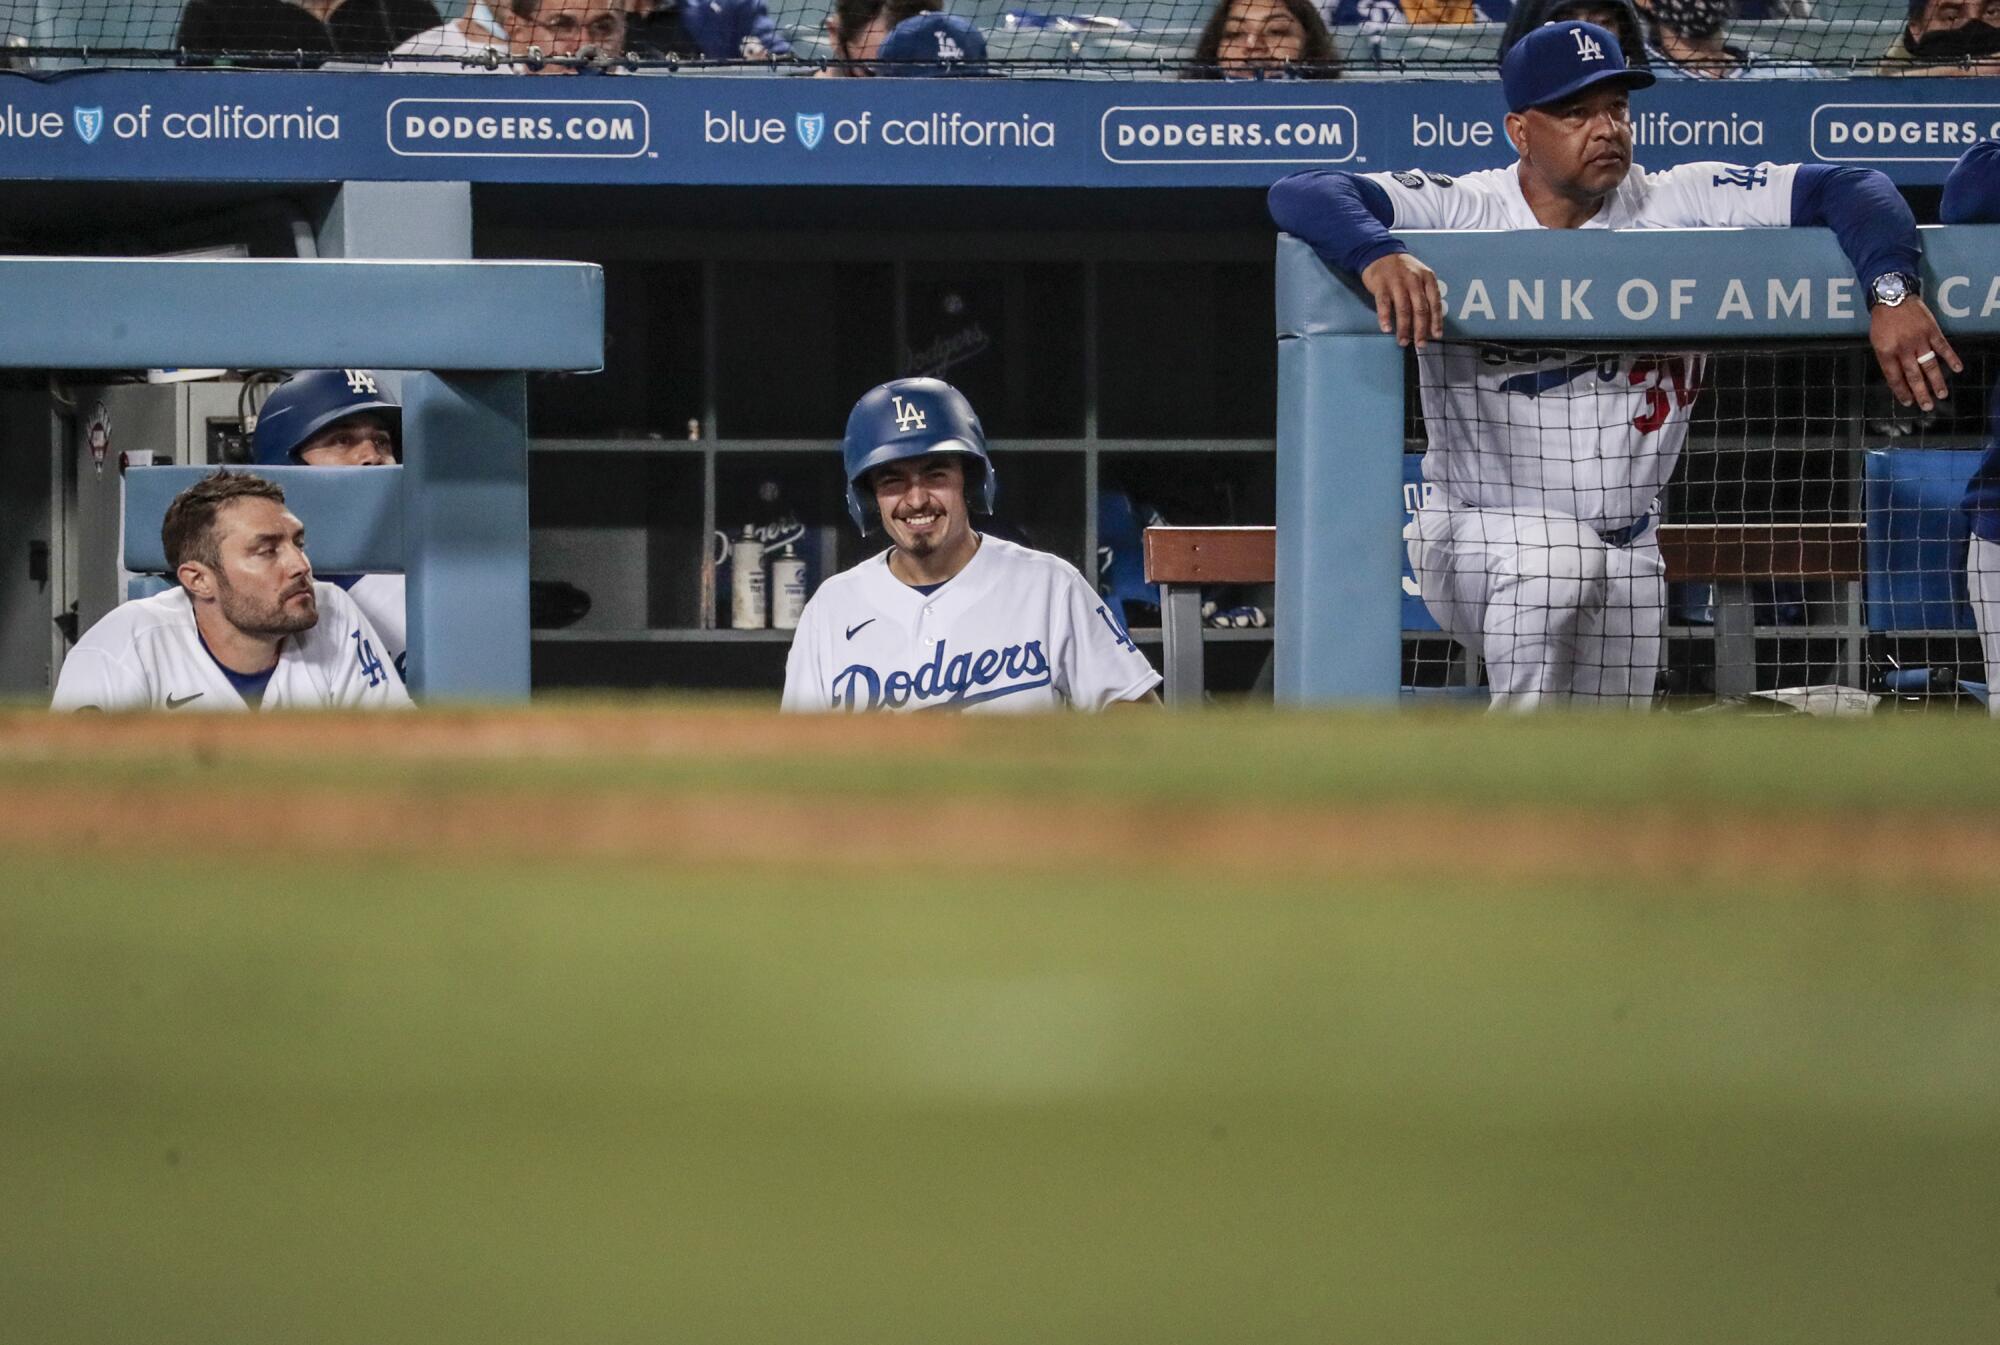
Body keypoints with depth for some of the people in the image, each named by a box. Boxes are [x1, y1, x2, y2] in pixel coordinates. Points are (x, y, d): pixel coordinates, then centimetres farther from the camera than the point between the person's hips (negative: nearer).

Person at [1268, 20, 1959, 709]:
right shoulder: (1460, 209, -11)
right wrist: (1377, 254, -43)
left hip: (1628, 554, 4)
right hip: (1479, 537, -4)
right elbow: (1300, 194, -21)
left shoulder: (1681, 205, -5)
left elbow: (1847, 187, -8)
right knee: (1555, 556, -37)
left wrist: (1890, 289, -28)